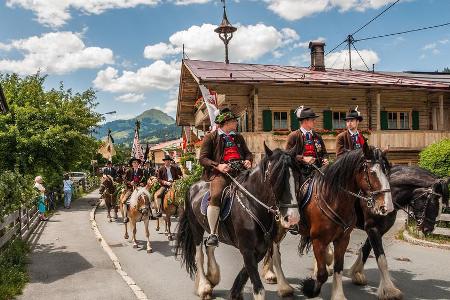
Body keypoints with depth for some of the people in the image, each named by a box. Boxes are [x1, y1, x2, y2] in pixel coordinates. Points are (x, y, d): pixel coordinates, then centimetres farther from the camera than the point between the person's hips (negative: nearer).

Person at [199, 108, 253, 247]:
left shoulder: (238, 137, 26)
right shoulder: (210, 137, 8)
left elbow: (248, 153, 30)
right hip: (220, 173, -5)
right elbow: (203, 158, 2)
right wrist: (218, 166, -14)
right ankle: (213, 234, -22)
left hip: (240, 171, 6)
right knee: (216, 195, -31)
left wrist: (248, 160, 5)